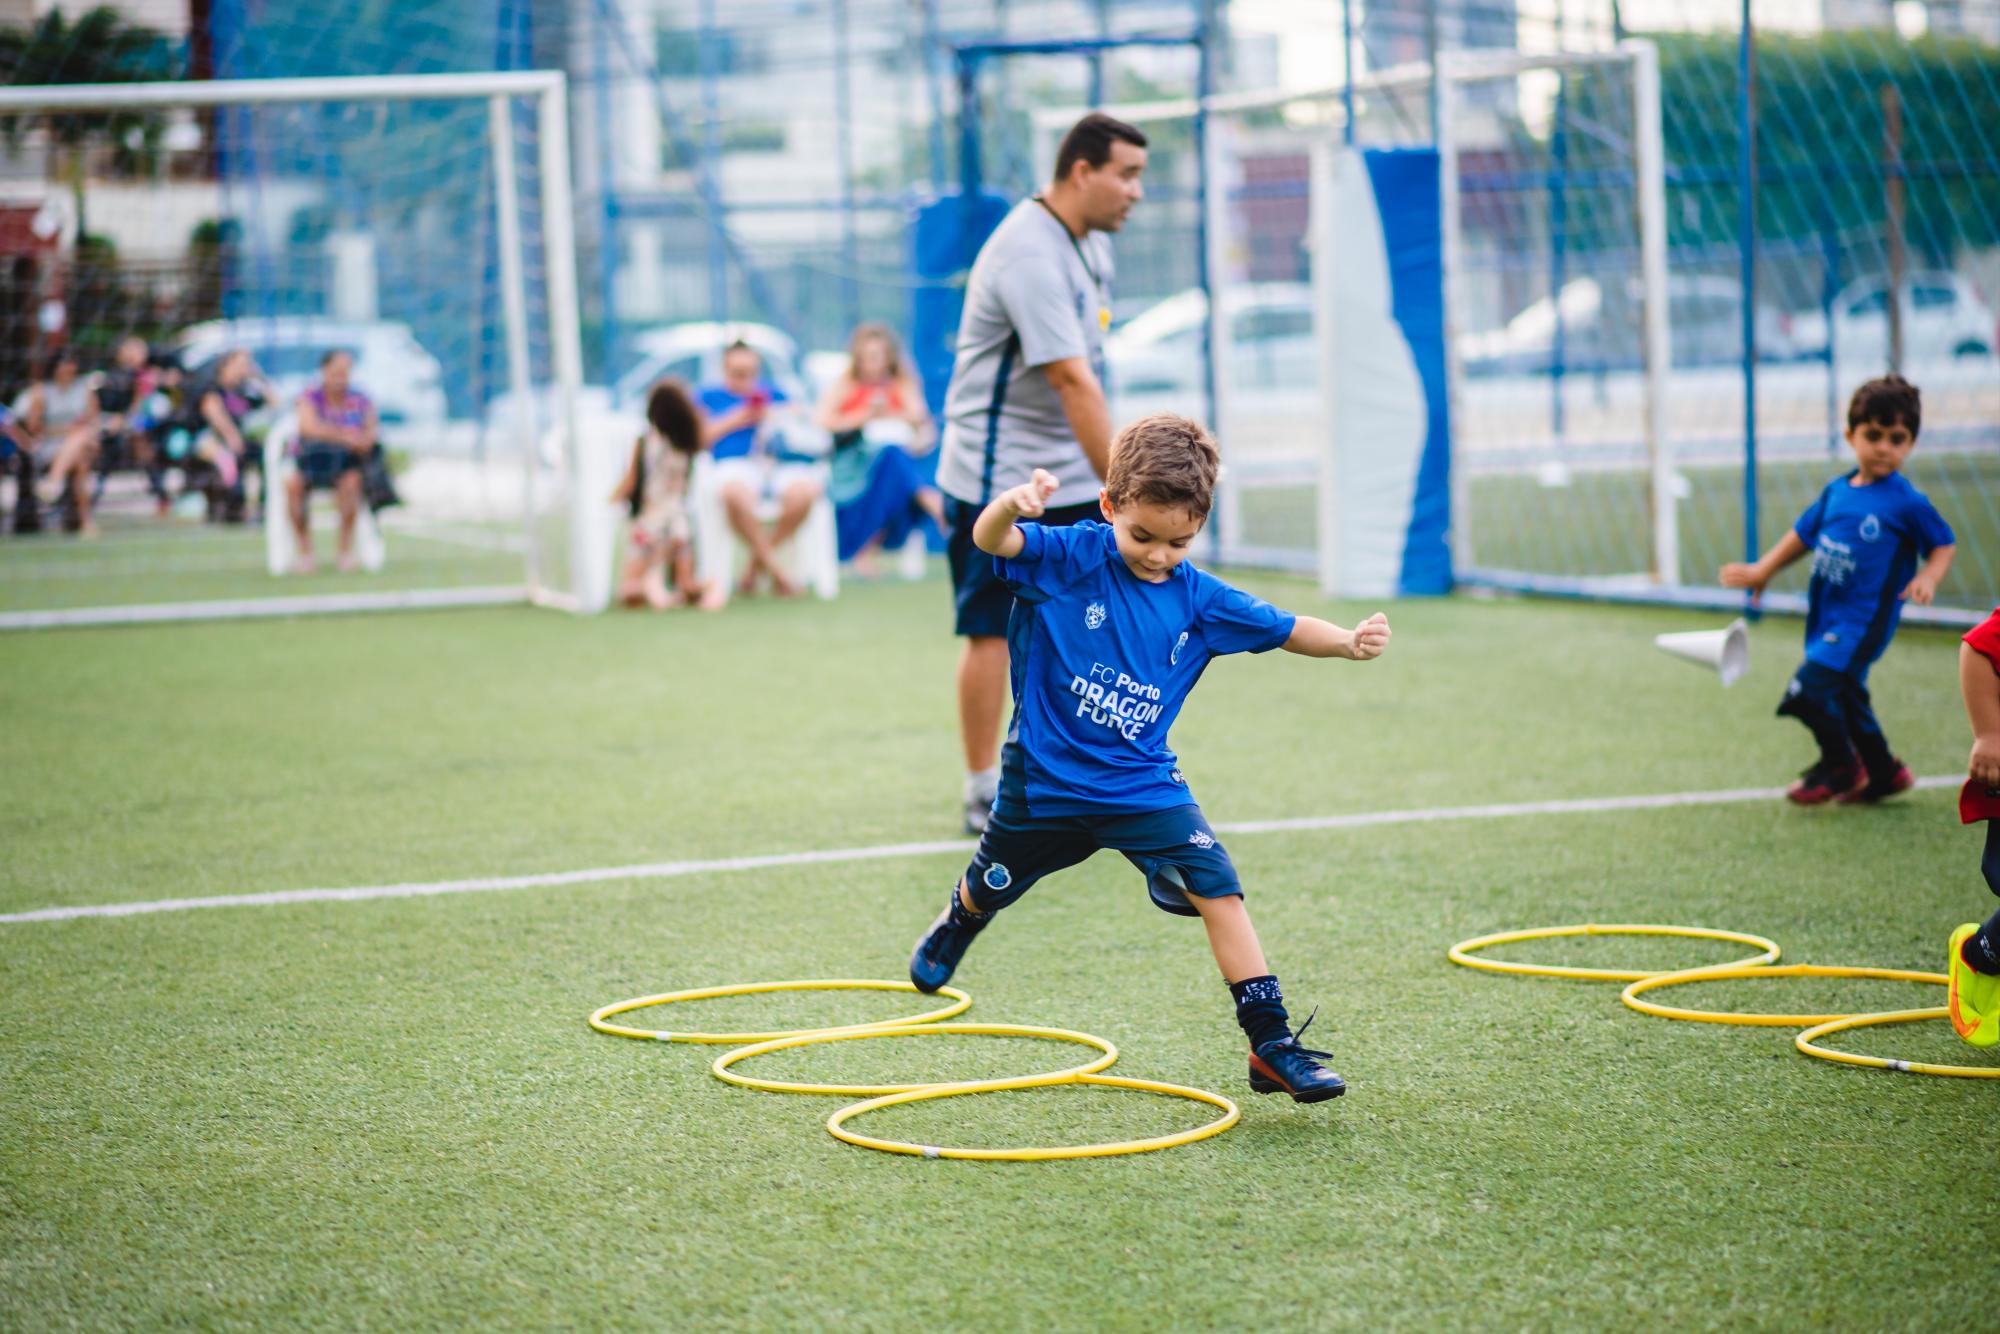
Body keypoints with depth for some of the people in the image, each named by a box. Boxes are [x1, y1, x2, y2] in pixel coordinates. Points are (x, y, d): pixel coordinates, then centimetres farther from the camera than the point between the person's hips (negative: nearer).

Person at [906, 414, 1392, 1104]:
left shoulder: (1198, 599, -6)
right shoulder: (1069, 557, -17)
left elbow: (1284, 629, 0)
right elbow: (989, 539, -33)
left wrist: (1349, 641, -20)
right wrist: (1013, 504, -56)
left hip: (1144, 783, 2)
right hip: (1045, 779, -2)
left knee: (1217, 887, -15)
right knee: (990, 888, 23)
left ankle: (1271, 1043, -11)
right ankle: (956, 925, 62)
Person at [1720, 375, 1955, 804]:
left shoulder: (1907, 503, -10)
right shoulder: (1836, 492, 7)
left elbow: (1944, 544, -1)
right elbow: (1804, 534, 19)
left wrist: (1928, 577, -20)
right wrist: (1761, 571, 16)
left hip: (1864, 619, -7)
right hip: (1826, 615, 7)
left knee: (1811, 690, -16)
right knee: (1846, 697, 17)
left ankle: (1841, 767, 5)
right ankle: (1883, 773, 35)